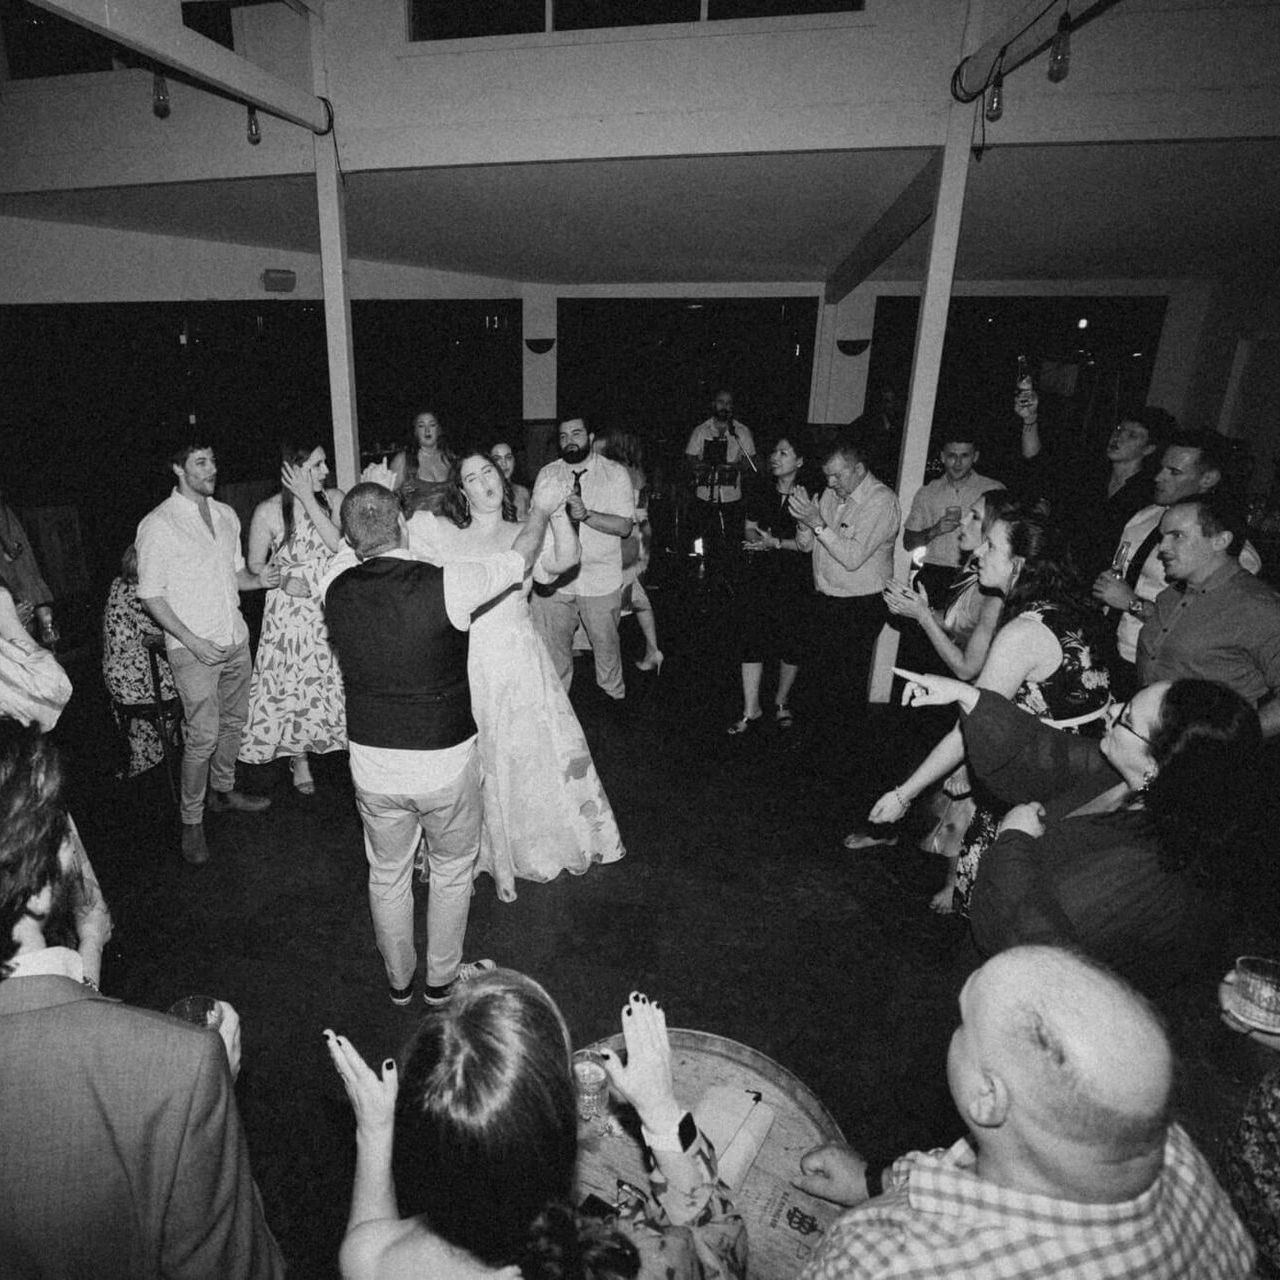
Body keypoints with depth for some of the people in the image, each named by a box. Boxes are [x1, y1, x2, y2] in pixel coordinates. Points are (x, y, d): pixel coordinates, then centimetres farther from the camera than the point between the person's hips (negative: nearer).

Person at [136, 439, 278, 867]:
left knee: (234, 721, 17)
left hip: (236, 639, 6)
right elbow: (150, 595, -10)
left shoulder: (226, 515, 9)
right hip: (194, 649, -6)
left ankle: (223, 791, 37)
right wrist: (193, 642, -18)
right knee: (202, 736, -5)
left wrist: (259, 579, -5)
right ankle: (191, 821, 11)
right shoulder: (158, 524, -11)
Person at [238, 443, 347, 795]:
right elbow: (255, 564, 2)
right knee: (294, 685, 7)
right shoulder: (269, 511, -8)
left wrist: (308, 499, -20)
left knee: (338, 680, 8)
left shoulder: (333, 498, -2)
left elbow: (339, 544, -18)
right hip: (290, 612, -1)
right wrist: (283, 580, -17)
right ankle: (299, 759, 28)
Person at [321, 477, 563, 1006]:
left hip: (372, 764, 4)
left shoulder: (336, 589, -10)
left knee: (387, 874, 23)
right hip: (445, 763, -3)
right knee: (452, 871, 21)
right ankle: (442, 980, 39)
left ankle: (399, 981, 44)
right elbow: (518, 562, -4)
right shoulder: (444, 584, -21)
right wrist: (541, 509, 12)